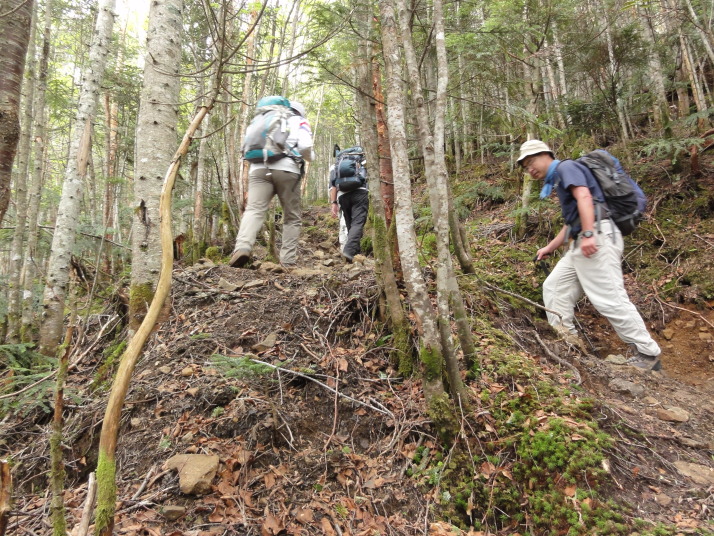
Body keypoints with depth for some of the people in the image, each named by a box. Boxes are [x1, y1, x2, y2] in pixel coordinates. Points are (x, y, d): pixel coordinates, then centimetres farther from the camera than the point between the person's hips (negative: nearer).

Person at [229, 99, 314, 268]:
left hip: (259, 168, 3)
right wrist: (310, 157, 20)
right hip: (286, 169, -3)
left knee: (254, 210, -13)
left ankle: (242, 247, -38)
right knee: (292, 217, 6)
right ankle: (288, 261, -2)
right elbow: (305, 146, 0)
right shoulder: (299, 121, 20)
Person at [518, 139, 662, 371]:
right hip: (581, 243, 11)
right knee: (554, 287, 10)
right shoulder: (558, 179, 27)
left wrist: (588, 235, -26)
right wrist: (549, 248, 33)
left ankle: (648, 355, -3)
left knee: (609, 299, -12)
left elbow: (585, 197, -17)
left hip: (597, 238, -11)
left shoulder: (566, 167, 0)